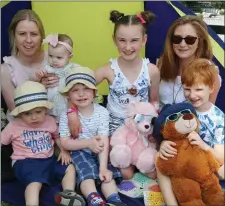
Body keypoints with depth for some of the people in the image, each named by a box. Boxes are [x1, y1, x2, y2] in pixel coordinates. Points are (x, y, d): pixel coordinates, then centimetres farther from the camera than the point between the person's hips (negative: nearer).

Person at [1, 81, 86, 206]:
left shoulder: (50, 121, 6)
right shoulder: (14, 126, -3)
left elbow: (57, 137, 21)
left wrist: (64, 151, 4)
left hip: (48, 160, 6)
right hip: (26, 162, -5)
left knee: (70, 167, -5)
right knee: (35, 181, -32)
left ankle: (68, 195, -15)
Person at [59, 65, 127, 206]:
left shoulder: (102, 112, -11)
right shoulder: (67, 115, -11)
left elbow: (104, 142, -17)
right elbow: (65, 143, -12)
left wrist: (103, 167, -27)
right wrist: (89, 143, -23)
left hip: (98, 152, 2)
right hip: (79, 152, -1)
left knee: (106, 173, -24)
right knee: (87, 171, -28)